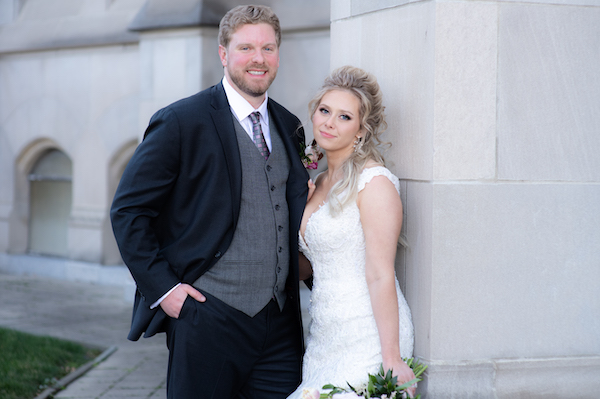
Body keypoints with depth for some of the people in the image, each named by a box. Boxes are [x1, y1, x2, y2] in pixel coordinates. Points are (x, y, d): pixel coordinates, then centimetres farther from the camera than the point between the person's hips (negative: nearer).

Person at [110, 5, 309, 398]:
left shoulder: (289, 127, 12)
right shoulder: (181, 122, -7)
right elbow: (128, 211, -6)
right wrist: (163, 286, -12)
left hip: (281, 321, 5)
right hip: (209, 317, -5)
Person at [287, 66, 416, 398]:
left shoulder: (374, 182, -11)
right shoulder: (319, 184, 12)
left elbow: (381, 276, -17)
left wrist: (392, 359, -18)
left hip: (368, 336, -7)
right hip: (325, 338, 7)